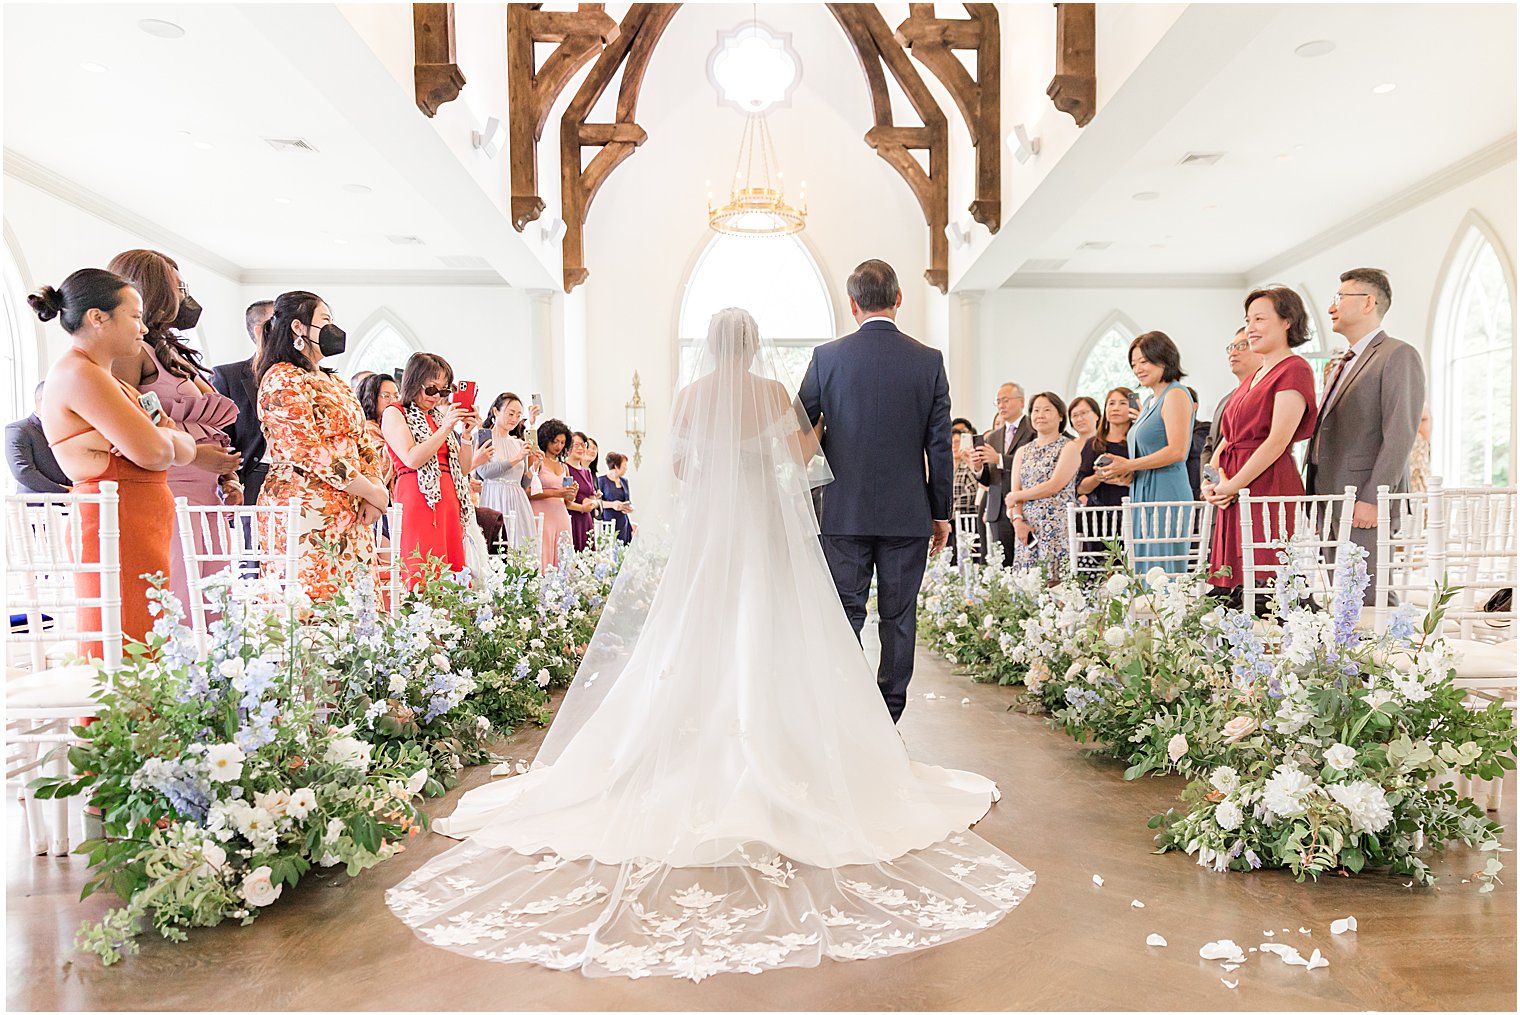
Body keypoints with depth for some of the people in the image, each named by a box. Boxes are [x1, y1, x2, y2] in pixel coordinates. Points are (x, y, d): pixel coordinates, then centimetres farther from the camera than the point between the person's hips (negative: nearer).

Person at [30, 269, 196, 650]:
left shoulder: (106, 378, 20)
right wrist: (158, 432, 6)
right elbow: (154, 453, -16)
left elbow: (184, 450, 15)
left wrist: (156, 435, -6)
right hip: (117, 529, -9)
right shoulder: (78, 373, -10)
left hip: (139, 529, 9)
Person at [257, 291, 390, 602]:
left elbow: (365, 441, 18)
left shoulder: (335, 383, 23)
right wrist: (374, 492, -11)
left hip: (352, 516, 8)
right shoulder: (283, 379, -5)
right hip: (308, 515, -8)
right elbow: (309, 451, -14)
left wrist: (375, 490, -1)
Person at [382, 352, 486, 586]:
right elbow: (412, 459, -11)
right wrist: (446, 428, -10)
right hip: (417, 501, -7)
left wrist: (467, 433, 5)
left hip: (449, 502, 7)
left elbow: (462, 469, 19)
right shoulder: (394, 414, 4)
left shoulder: (439, 417, 23)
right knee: (422, 576, -14)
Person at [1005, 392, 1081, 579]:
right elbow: (1014, 491, 10)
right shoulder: (1022, 452, 19)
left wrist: (1016, 496, -1)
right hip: (1027, 529, 5)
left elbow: (1054, 486, -9)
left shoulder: (1070, 448, 2)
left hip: (1059, 528, -4)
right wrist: (1017, 520, -7)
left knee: (1056, 582, -13)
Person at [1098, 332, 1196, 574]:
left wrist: (1129, 465, -12)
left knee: (1162, 574, -8)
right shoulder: (1151, 401, 20)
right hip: (1143, 495, 9)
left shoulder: (1175, 395, -7)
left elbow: (1177, 451, -17)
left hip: (1166, 493, -9)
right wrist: (1122, 475, 9)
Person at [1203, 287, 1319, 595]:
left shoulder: (1295, 369, -6)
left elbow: (1278, 441, -15)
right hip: (1235, 498, 8)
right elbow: (1227, 437, 19)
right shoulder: (1251, 379, 22)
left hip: (1270, 487, -8)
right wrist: (1213, 479, 2)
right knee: (1237, 591, 7)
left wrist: (1231, 486, -12)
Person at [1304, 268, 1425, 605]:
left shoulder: (1398, 355, -5)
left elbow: (1401, 434, -14)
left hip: (1365, 504, -8)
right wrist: (1313, 497, 15)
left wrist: (1372, 499, -20)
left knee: (1369, 600, -8)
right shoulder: (1343, 363, 23)